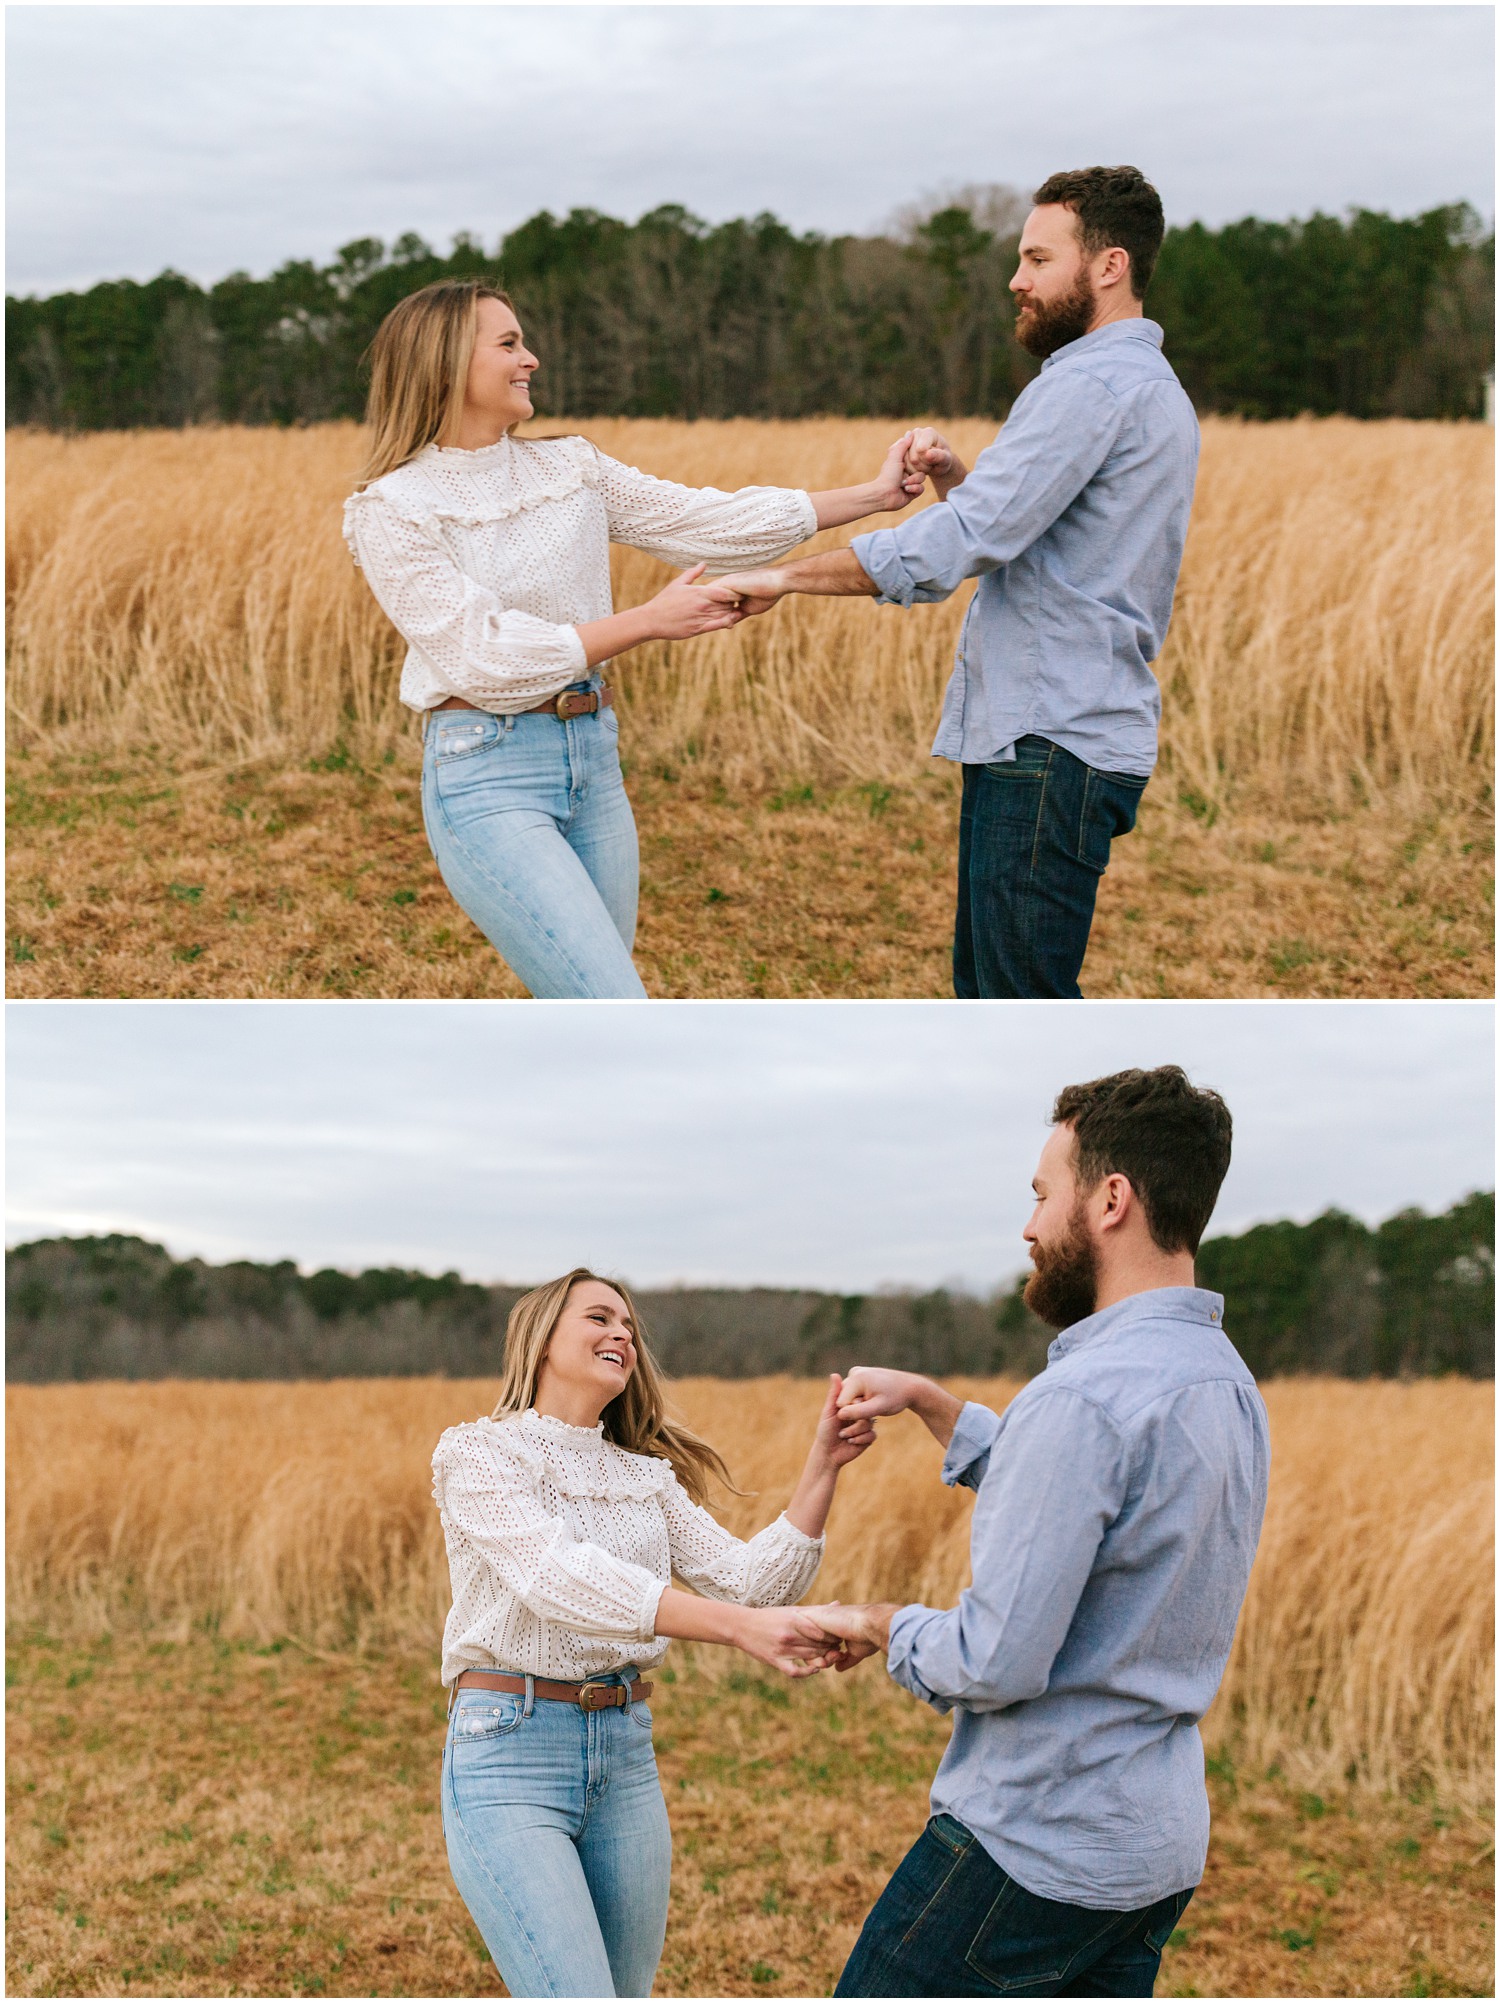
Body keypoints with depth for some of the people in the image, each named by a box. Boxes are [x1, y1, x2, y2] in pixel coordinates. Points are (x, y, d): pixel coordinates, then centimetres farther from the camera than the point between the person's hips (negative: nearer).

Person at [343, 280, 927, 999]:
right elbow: (482, 656, -15)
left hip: (593, 762, 7)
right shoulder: (392, 510, -7)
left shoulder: (570, 467, 10)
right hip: (487, 777, -6)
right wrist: (648, 621, -17)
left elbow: (705, 521, 8)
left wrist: (875, 494, 3)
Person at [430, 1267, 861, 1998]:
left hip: (626, 1757, 7)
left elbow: (752, 1580, 5)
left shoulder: (647, 1478, 15)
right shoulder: (478, 1453, -5)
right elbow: (555, 1574, -22)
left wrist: (822, 1466, -5)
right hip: (510, 1752, -7)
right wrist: (737, 1626, -32)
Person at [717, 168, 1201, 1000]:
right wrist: (956, 479, 4)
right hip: (1043, 740, 11)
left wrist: (785, 575, -14)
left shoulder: (1091, 385, -14)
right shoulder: (1151, 387, 21)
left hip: (1050, 750, -11)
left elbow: (956, 547, -21)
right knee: (990, 990, 15)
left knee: (1024, 1001, -8)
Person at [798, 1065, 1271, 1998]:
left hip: (1035, 1845, -9)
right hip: (1162, 1845, 9)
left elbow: (997, 1661, -23)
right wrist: (929, 1399, 20)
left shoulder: (1083, 1398, -22)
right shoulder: (1228, 1381, 9)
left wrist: (881, 1625, -5)